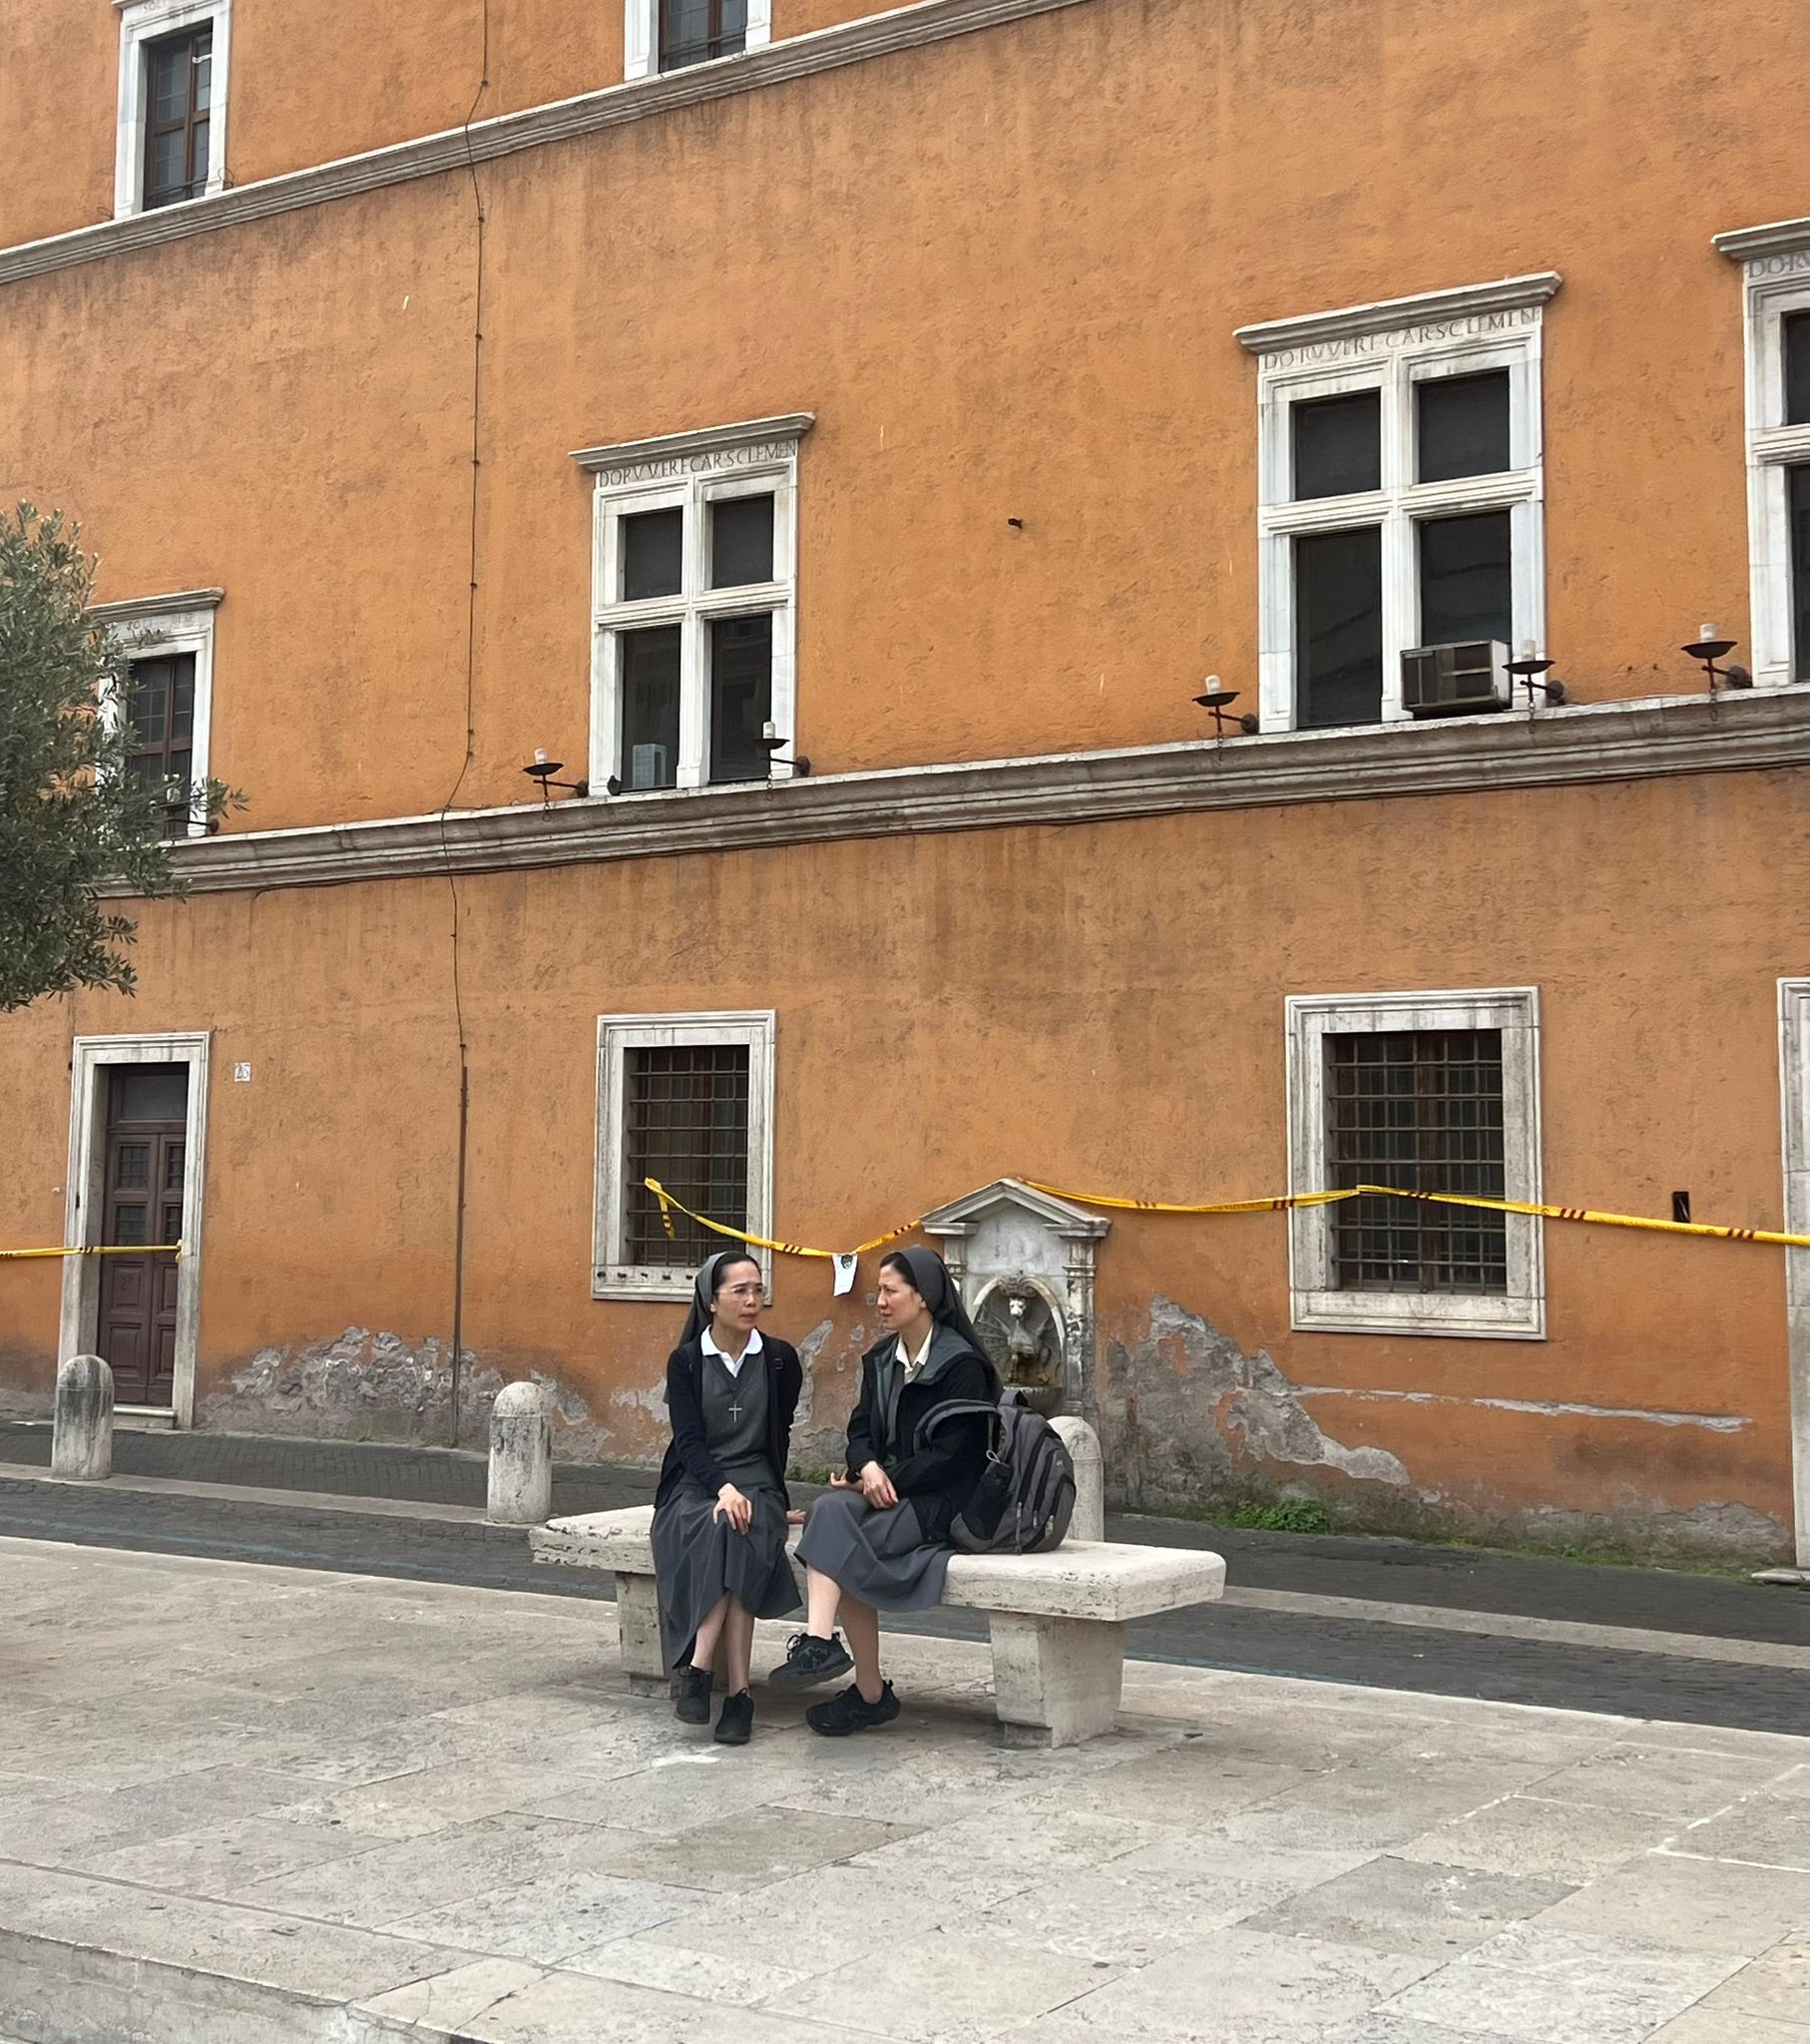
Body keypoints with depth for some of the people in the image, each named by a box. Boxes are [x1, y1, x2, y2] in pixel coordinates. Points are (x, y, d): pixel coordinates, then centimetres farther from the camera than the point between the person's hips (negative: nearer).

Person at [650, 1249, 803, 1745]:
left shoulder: (780, 1359, 6)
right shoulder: (686, 1361, 3)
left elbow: (779, 1437, 11)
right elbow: (688, 1440, -7)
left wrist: (750, 1494, -2)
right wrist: (723, 1488, -24)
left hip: (756, 1483, 1)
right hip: (695, 1485, -1)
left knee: (736, 1537, -35)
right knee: (716, 1532, -35)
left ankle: (698, 1669, -35)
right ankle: (737, 1690, -36)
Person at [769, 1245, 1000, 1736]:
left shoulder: (961, 1364, -9)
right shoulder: (881, 1359, 15)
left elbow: (952, 1453, -14)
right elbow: (861, 1428, 12)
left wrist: (891, 1481, -13)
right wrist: (868, 1467, -11)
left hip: (941, 1502, -6)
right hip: (887, 1491, 7)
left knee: (833, 1518, -29)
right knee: (831, 1510, -27)